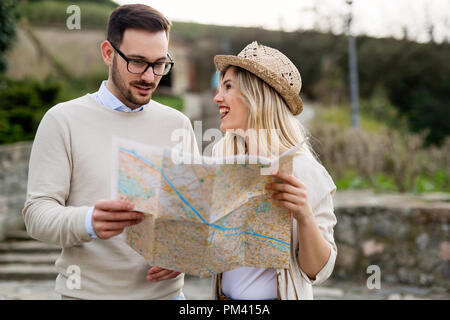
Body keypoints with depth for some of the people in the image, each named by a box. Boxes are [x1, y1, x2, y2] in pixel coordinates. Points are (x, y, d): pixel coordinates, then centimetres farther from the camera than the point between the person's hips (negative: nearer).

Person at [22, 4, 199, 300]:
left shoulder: (178, 124, 5)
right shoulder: (64, 120, -5)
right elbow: (37, 213, -11)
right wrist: (89, 222, -30)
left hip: (165, 289, 3)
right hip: (89, 291, -3)